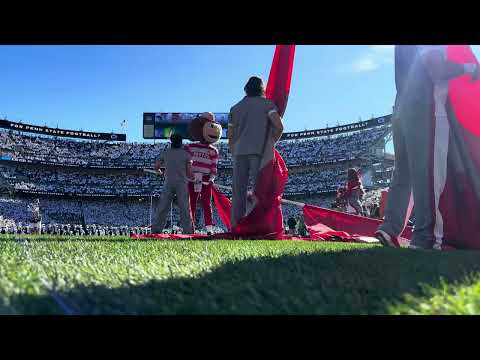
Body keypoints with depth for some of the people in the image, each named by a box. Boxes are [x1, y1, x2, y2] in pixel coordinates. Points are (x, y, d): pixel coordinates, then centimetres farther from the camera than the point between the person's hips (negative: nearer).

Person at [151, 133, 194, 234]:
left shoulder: (165, 152, 7)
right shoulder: (186, 154, 3)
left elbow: (156, 166, 12)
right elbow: (189, 173, -2)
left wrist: (160, 172, 32)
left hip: (168, 183, 1)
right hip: (182, 183, -1)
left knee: (163, 207, 5)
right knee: (184, 207, 2)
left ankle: (156, 229, 3)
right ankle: (188, 230, 1)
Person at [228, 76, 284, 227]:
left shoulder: (235, 107, 20)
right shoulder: (267, 103, 7)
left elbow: (231, 137, 16)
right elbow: (279, 127, -7)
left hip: (239, 152, 3)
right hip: (259, 152, -3)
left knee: (238, 194, 4)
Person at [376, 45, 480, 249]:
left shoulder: (402, 48, 22)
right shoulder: (430, 47, -2)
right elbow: (438, 71, -16)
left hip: (400, 113, 8)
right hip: (419, 112, -8)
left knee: (402, 174, 6)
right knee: (424, 174, -9)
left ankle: (390, 227, -1)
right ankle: (424, 237, -10)